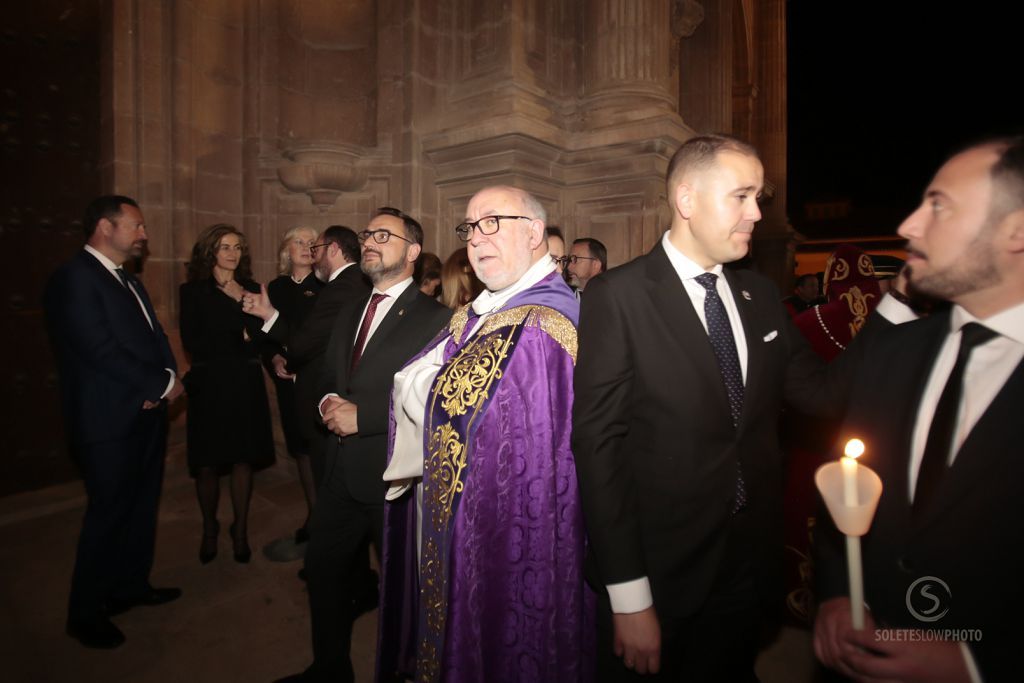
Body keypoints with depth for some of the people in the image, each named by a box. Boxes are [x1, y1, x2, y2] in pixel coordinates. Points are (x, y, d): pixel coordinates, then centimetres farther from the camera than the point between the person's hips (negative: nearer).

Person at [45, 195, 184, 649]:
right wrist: (163, 384, -15)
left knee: (141, 507, 18)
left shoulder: (129, 282, 15)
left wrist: (166, 380, -9)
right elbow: (102, 351, -22)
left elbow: (154, 338, 11)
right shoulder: (74, 278, -14)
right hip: (109, 422, -8)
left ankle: (131, 586, 36)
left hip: (146, 413, 8)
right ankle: (86, 614, 23)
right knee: (108, 515, 4)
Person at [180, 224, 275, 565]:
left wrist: (243, 301, -9)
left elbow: (262, 339, 3)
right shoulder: (192, 291, 3)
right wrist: (239, 339, -7)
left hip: (245, 384, 2)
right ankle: (209, 530, 24)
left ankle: (240, 531, 19)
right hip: (209, 384, -2)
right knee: (207, 464, 2)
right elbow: (192, 342, -6)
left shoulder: (252, 290, 10)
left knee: (243, 460, 4)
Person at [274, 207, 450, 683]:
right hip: (342, 473, 7)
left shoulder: (436, 318, -13)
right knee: (322, 570, 20)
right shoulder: (348, 314, 13)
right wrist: (329, 403, -4)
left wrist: (362, 415, -19)